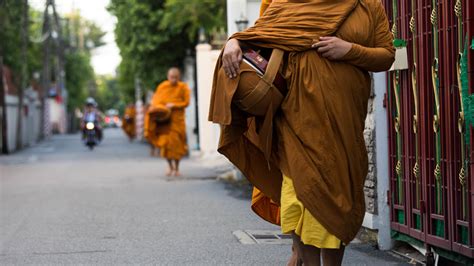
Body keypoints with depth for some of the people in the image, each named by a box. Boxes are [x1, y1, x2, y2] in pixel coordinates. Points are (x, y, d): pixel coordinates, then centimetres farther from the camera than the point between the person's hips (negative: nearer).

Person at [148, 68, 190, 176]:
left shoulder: (183, 87, 0)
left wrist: (173, 105, -17)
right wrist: (157, 107, -11)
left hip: (177, 119, -2)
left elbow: (186, 102, -4)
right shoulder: (162, 86, 5)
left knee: (176, 143, -4)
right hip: (164, 119, 2)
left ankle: (177, 168, 9)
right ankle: (170, 167, 14)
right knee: (165, 142, -3)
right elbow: (155, 100, 10)